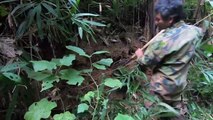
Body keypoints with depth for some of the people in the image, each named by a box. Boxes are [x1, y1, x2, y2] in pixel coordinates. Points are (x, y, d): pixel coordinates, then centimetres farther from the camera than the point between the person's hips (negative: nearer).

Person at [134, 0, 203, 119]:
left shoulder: (163, 40, -32)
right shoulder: (193, 31, -11)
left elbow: (145, 62, -18)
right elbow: (200, 31, 18)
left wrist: (140, 55, 3)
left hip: (163, 86, -6)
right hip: (180, 83, 6)